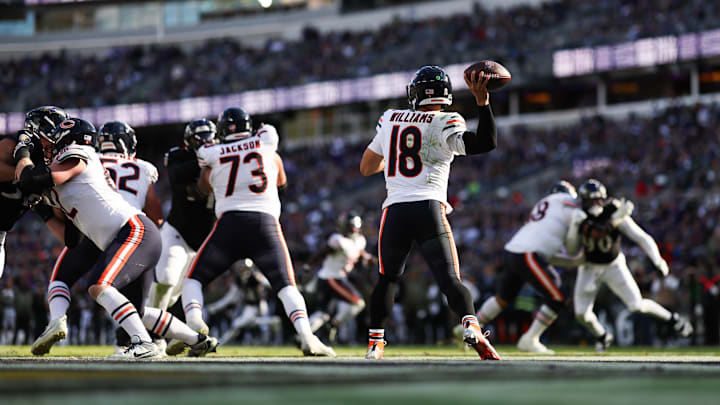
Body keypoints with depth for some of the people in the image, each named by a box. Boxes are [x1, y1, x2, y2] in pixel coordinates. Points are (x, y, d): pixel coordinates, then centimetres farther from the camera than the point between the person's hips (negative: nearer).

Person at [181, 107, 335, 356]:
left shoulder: (211, 154, 10)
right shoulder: (266, 141, 14)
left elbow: (205, 187, 29)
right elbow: (281, 180, 30)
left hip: (230, 222, -1)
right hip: (266, 222, 1)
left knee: (194, 279, 12)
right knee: (286, 286, 3)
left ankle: (194, 323, -16)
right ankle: (306, 334, -21)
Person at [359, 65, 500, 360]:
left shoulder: (389, 120, 13)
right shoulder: (443, 125, 0)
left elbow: (367, 167, 25)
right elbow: (486, 144, -13)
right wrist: (482, 102, -11)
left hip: (394, 211, 3)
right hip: (429, 209, -3)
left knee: (387, 279, 20)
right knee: (450, 281, -5)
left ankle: (375, 343, 17)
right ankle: (472, 327, -29)